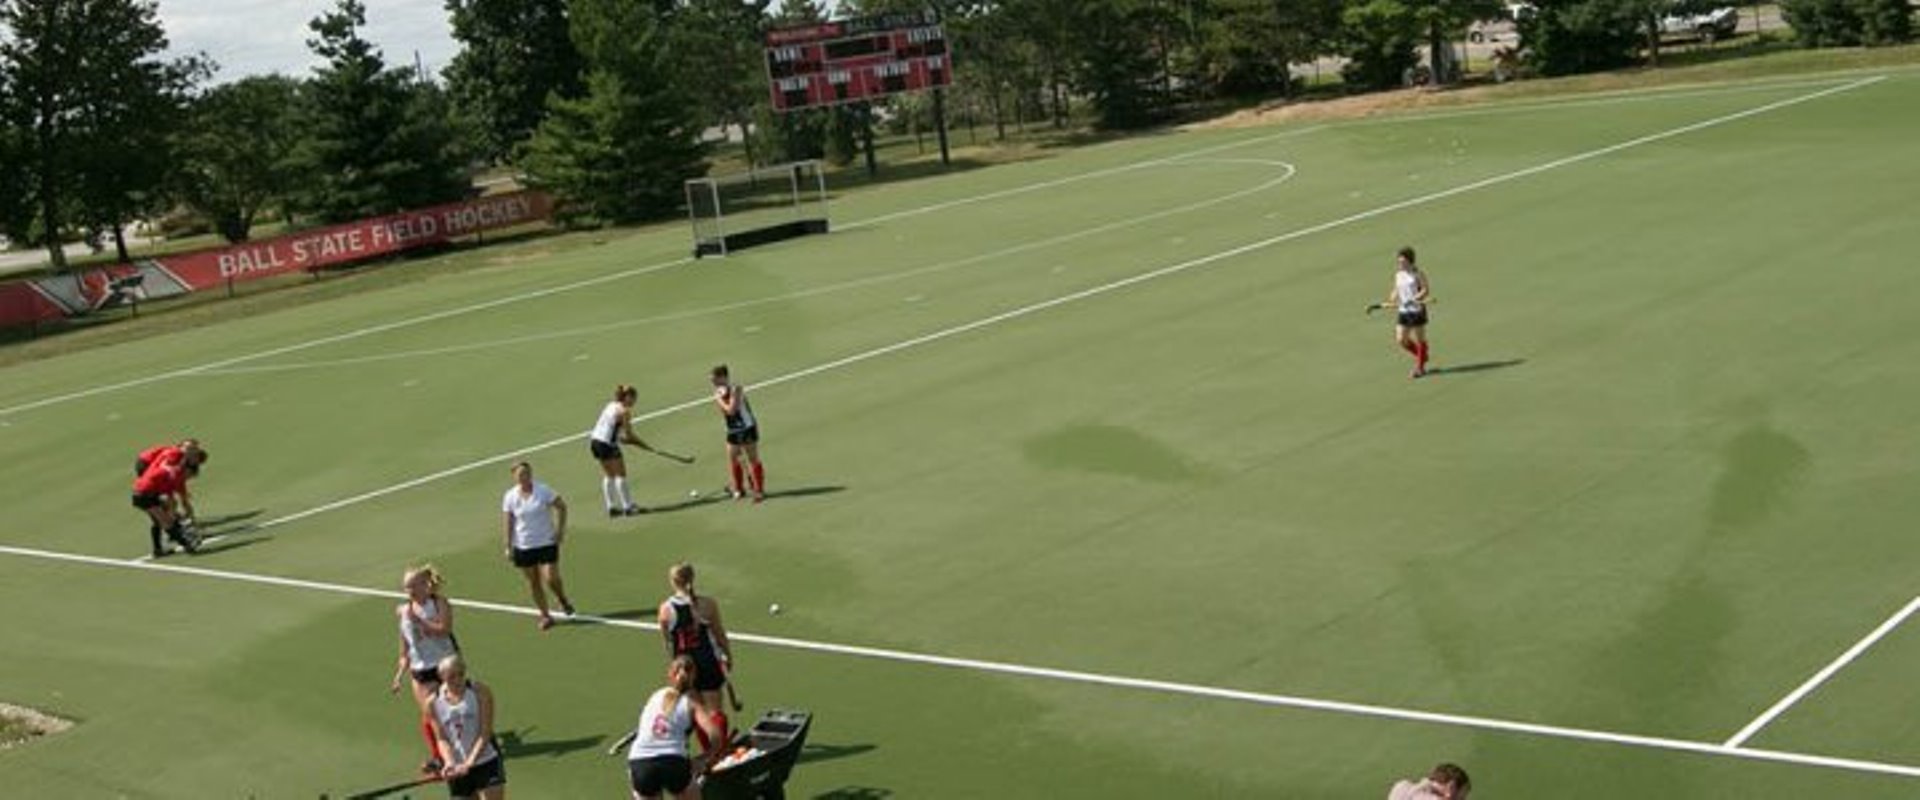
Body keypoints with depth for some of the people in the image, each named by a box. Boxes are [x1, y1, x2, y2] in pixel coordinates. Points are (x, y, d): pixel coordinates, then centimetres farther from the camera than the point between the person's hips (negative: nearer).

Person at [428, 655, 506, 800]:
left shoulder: (480, 691, -9)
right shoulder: (434, 702, -1)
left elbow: (485, 733, -13)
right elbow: (442, 739, -1)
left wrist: (469, 763, -22)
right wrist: (450, 762, -20)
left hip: (487, 763, -3)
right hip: (458, 771, 3)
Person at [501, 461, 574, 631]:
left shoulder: (543, 490, -9)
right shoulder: (510, 497, -3)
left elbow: (561, 506, 1)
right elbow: (509, 523, 3)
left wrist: (560, 529, -5)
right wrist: (508, 546, 2)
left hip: (547, 542, -2)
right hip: (523, 546, 2)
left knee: (551, 579, -10)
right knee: (533, 582, 6)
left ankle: (563, 601, 22)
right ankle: (545, 615, 19)